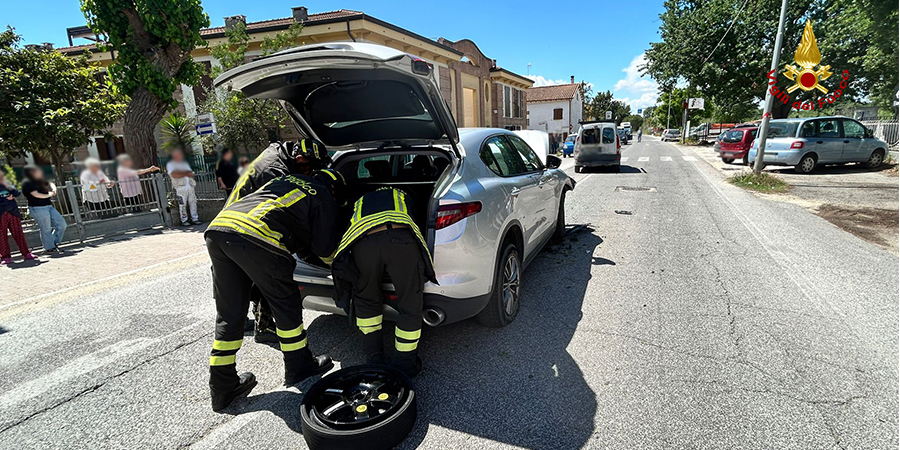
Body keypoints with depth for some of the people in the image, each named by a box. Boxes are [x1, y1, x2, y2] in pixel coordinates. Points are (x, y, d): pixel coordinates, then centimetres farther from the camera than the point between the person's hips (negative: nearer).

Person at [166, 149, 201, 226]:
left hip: (190, 186, 5)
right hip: (180, 187, -5)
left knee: (193, 202, 2)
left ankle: (195, 219, 6)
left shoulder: (185, 163, 23)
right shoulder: (170, 164, 6)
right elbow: (174, 175, -12)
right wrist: (186, 173, -5)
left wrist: (181, 173, -7)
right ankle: (184, 220, 0)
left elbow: (191, 174, 9)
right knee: (182, 204, -5)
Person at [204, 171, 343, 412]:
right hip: (255, 236, -7)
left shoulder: (288, 179, 32)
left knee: (229, 315, 16)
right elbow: (326, 249, 14)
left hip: (217, 228, 8)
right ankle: (299, 367, 28)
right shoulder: (324, 199, 12)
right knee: (286, 305, 13)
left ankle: (222, 387, 26)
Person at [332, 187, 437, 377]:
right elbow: (414, 227, 44)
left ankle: (374, 357, 32)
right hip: (400, 239, -1)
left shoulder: (358, 204, 43)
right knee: (410, 305, 15)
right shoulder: (400, 195, 42)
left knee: (366, 301, 25)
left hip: (363, 244, 2)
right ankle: (406, 363, 24)